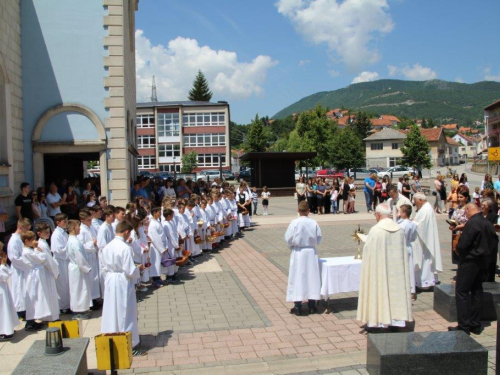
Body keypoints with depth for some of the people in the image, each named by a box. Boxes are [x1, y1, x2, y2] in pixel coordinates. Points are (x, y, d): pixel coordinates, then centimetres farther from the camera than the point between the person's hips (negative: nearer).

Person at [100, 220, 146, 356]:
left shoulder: (107, 247, 0)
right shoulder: (125, 248, -20)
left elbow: (105, 265, 9)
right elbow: (130, 271, -19)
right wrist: (138, 269, 0)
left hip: (110, 280, 7)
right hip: (123, 283, -6)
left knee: (112, 312, 18)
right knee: (126, 314, 5)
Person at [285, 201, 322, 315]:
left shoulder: (295, 223, -13)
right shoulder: (314, 223, -7)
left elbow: (288, 239, -11)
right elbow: (319, 239, 0)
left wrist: (292, 246, 9)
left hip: (298, 253, -2)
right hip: (311, 252, 2)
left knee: (298, 278, 4)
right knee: (312, 277, 11)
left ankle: (298, 307, 6)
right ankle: (312, 306, 18)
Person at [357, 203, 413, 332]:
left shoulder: (375, 230, -17)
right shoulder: (400, 230, 0)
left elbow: (369, 253, -13)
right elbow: (404, 252, 8)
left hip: (379, 269, -5)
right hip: (396, 269, 5)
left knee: (378, 290, 5)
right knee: (395, 289, 13)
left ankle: (376, 322, 13)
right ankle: (396, 320, 21)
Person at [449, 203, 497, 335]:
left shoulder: (471, 223, -20)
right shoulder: (488, 223, 4)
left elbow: (462, 244, -22)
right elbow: (494, 242, 13)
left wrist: (458, 250, -1)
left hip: (470, 261, -8)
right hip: (484, 262, 8)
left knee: (462, 292, -1)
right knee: (477, 291, 15)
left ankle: (464, 326, -2)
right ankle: (475, 325, 20)